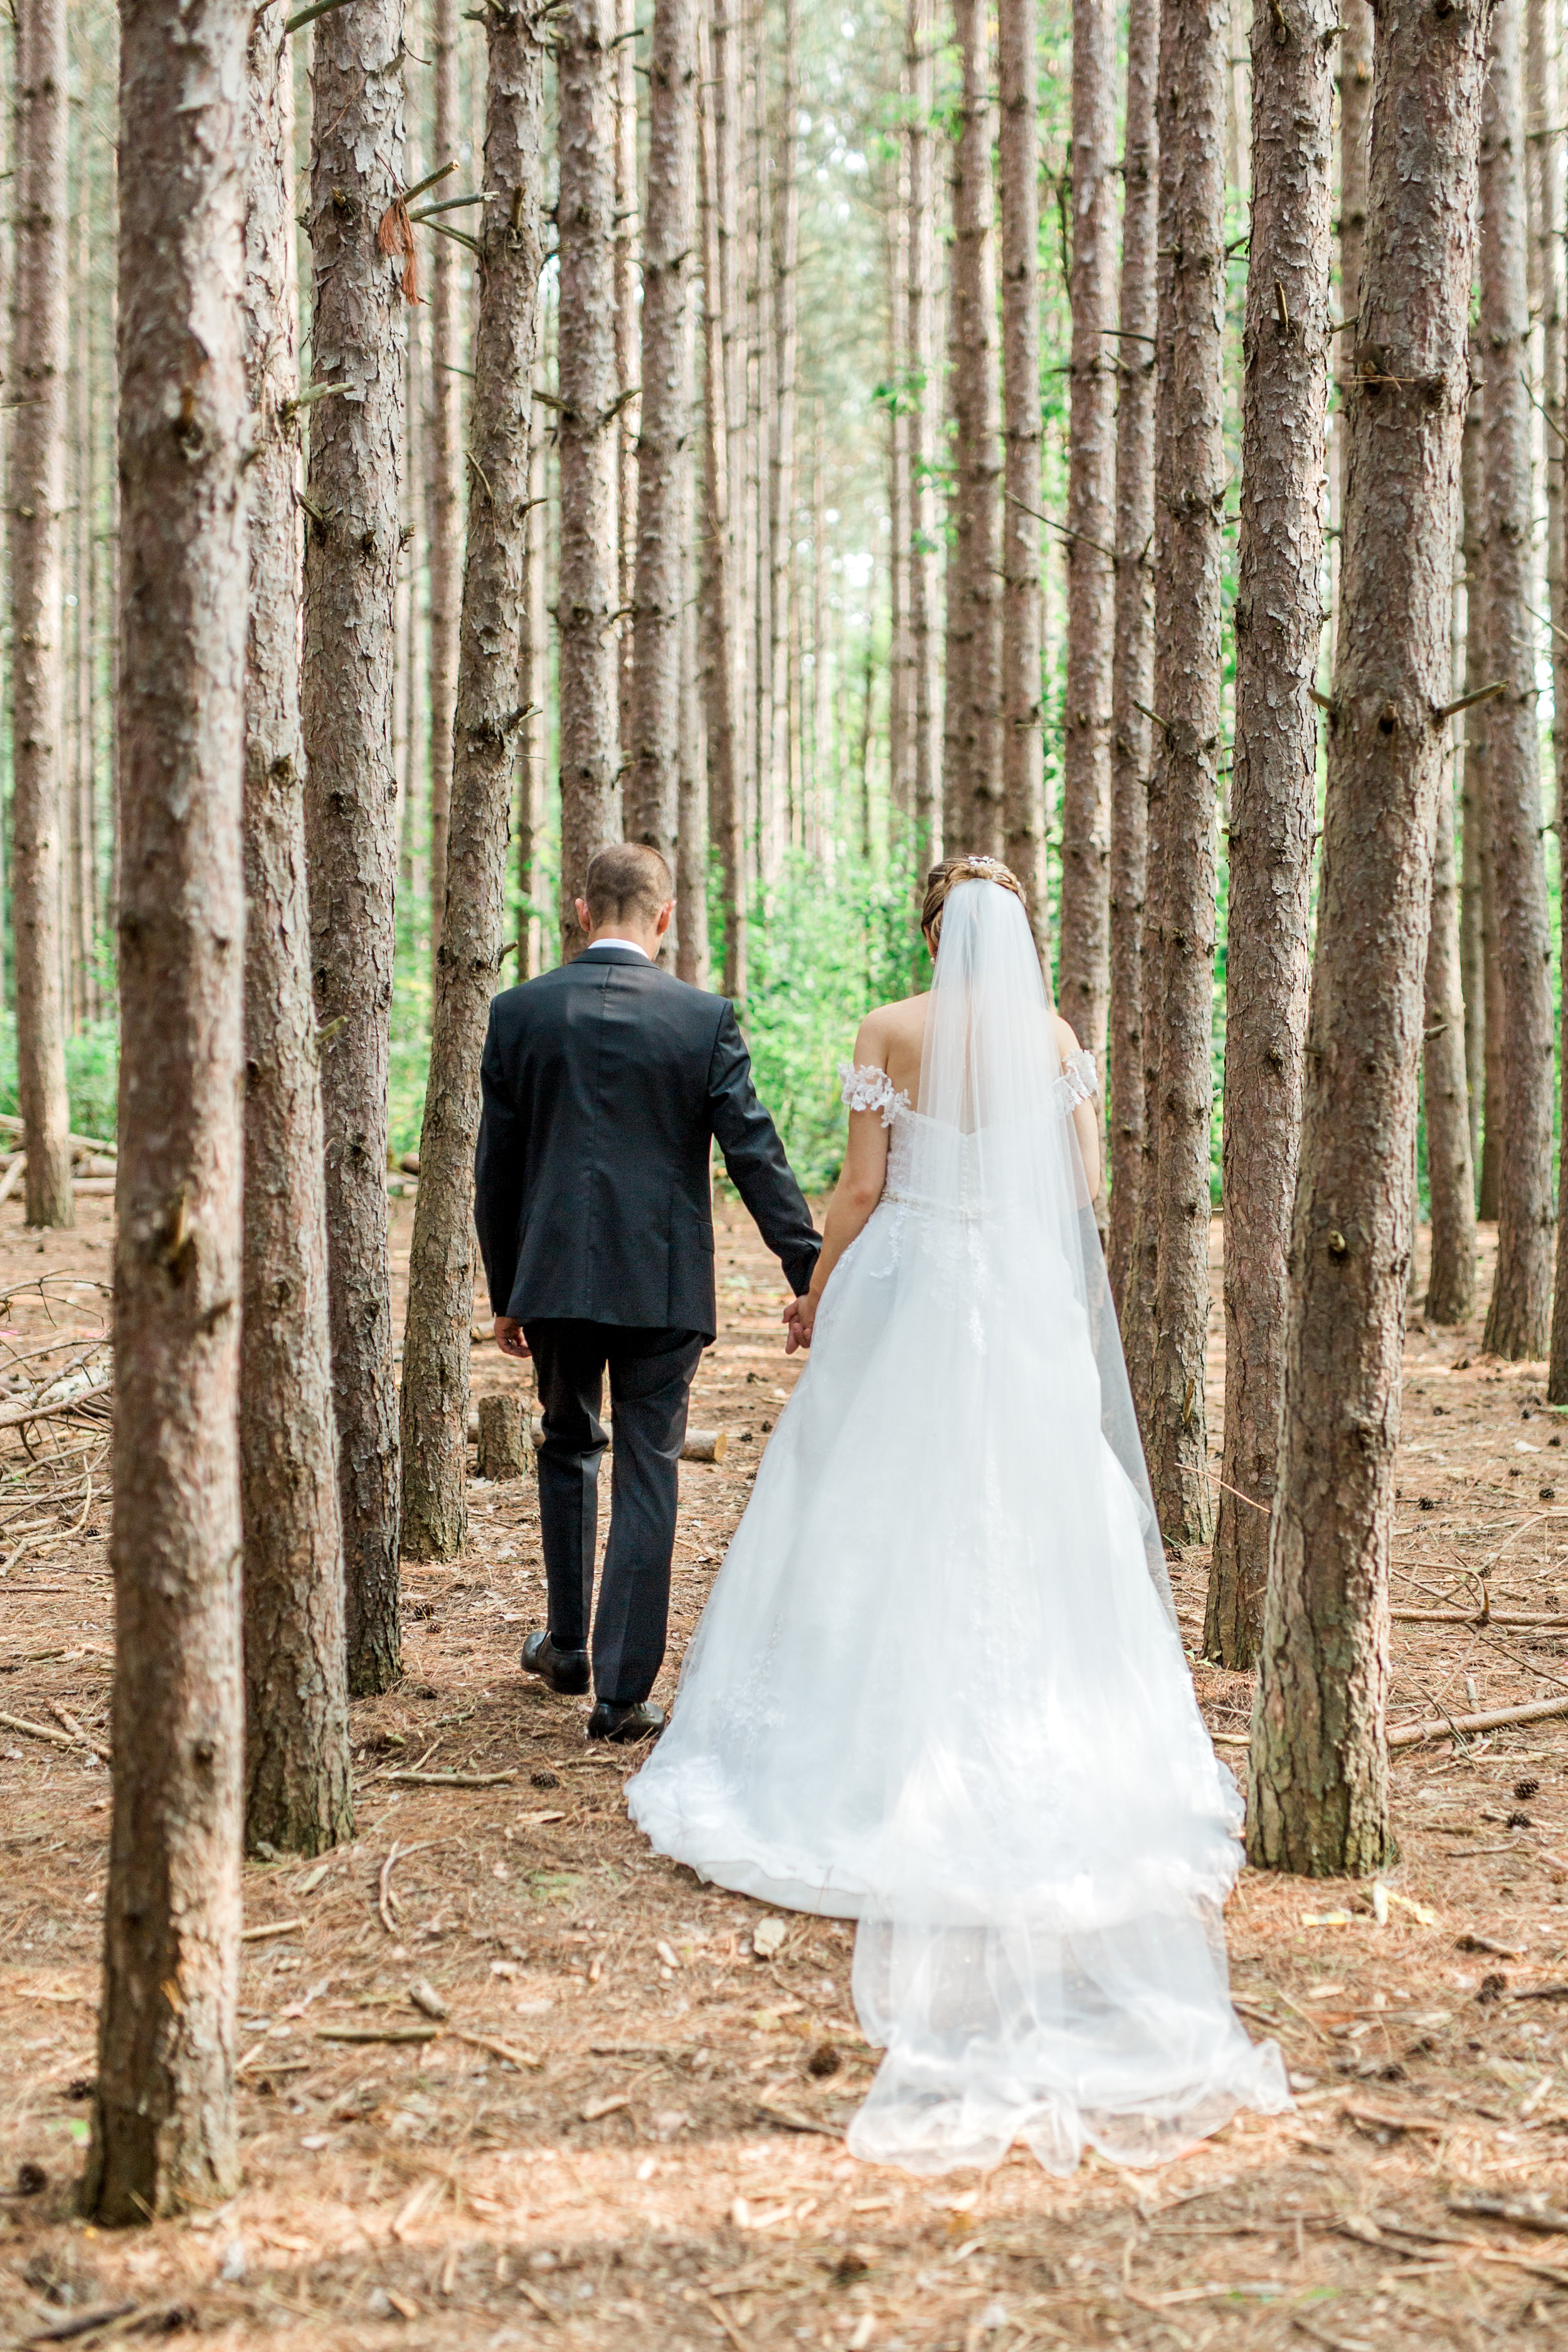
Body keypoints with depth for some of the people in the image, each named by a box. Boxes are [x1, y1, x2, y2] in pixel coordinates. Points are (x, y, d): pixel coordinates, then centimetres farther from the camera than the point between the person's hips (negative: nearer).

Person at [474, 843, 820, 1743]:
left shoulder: (519, 1011, 0)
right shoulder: (705, 1018, -5)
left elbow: (496, 1168, 4)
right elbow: (756, 1155, -6)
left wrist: (505, 1292, 14)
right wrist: (814, 1278, -2)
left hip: (555, 1274, 2)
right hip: (663, 1283, -2)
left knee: (569, 1446, 23)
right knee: (648, 1475, 5)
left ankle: (568, 1643, 33)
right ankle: (624, 1693, 5)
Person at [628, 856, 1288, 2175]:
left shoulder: (890, 1035, -6)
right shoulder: (1056, 1040, 1)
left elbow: (863, 1188, -7)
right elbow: (1085, 1188, 4)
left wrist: (816, 1297, 5)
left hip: (907, 1291, -2)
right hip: (1028, 1302, 2)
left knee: (883, 1511, 7)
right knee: (1034, 1524, 9)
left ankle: (875, 1733, 9)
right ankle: (1039, 1737, 13)